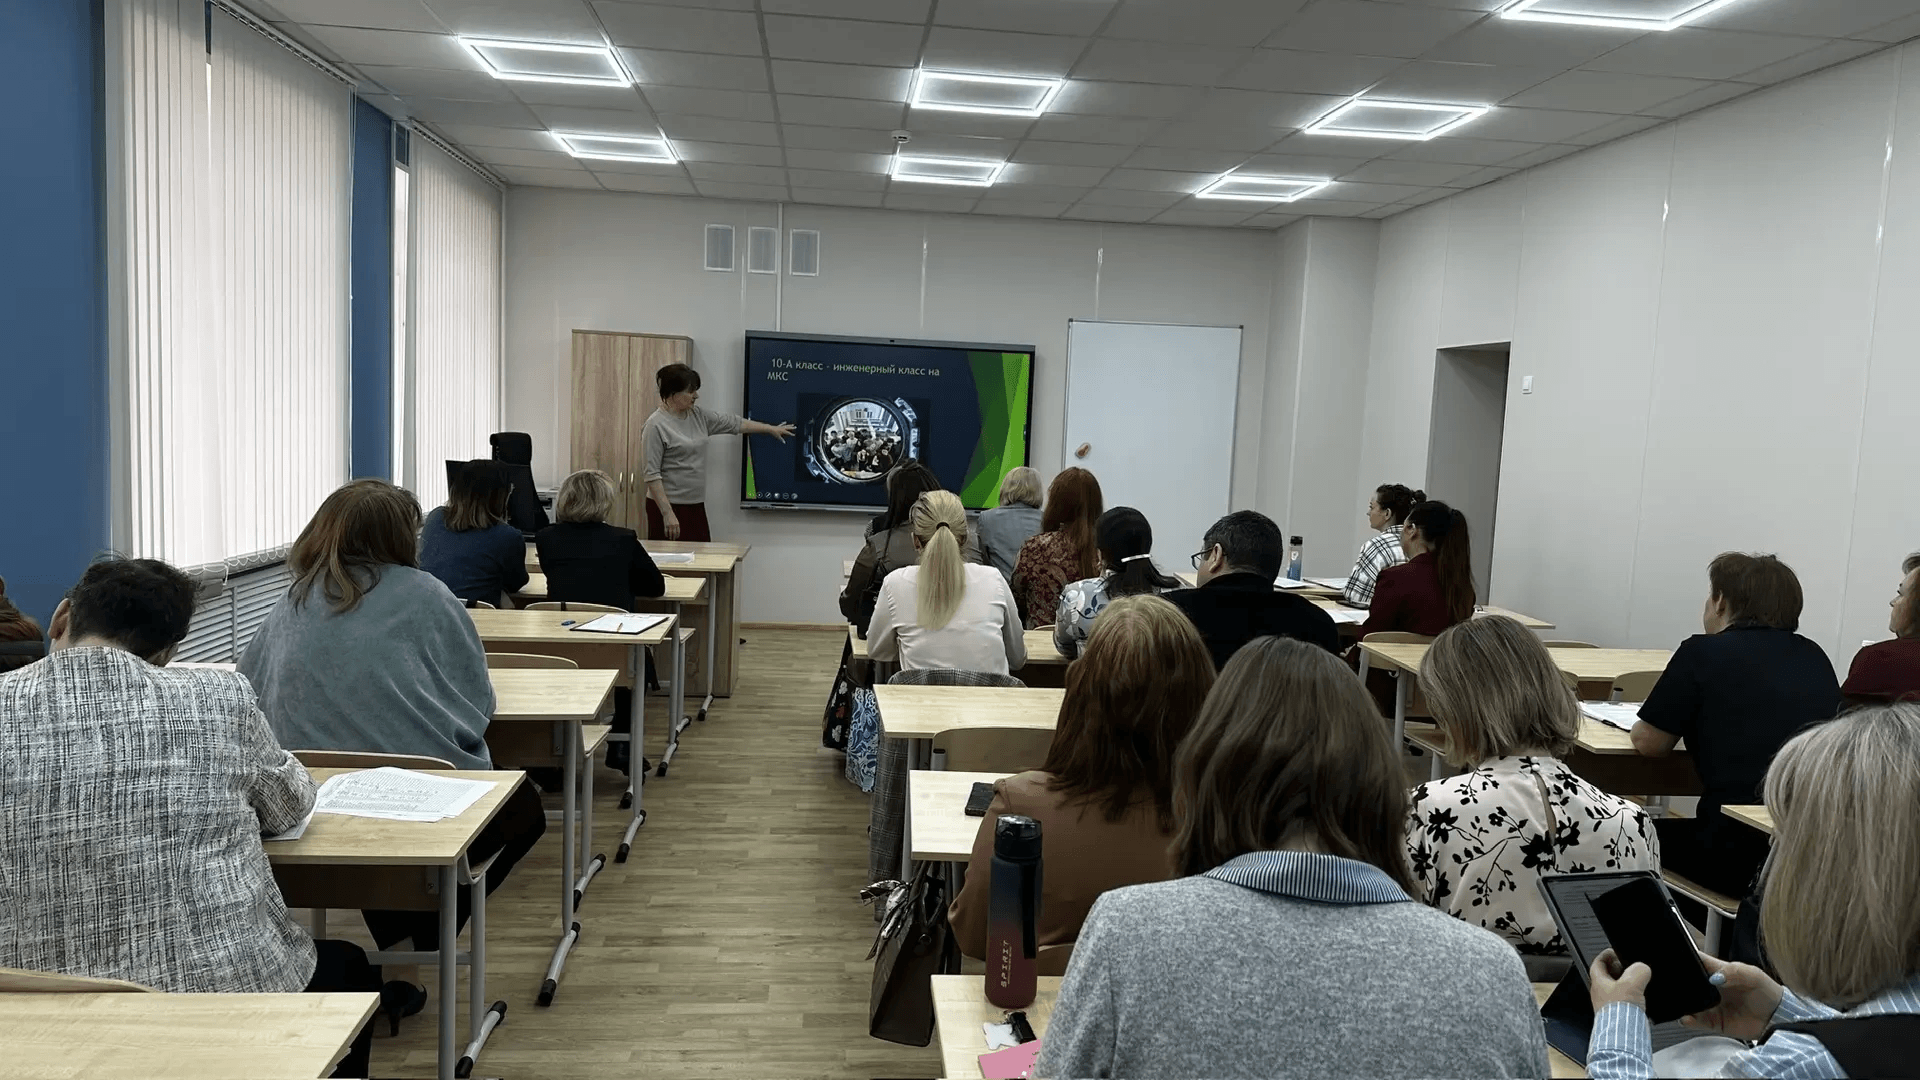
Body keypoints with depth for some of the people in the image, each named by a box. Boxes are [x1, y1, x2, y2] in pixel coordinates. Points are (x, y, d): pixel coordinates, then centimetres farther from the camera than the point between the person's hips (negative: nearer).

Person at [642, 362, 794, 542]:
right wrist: (667, 514, -20)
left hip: (696, 507, 7)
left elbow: (732, 423, 18)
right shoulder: (656, 426, -14)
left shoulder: (698, 416, 8)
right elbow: (652, 475, -17)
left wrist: (771, 429, 22)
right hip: (668, 507, -7)